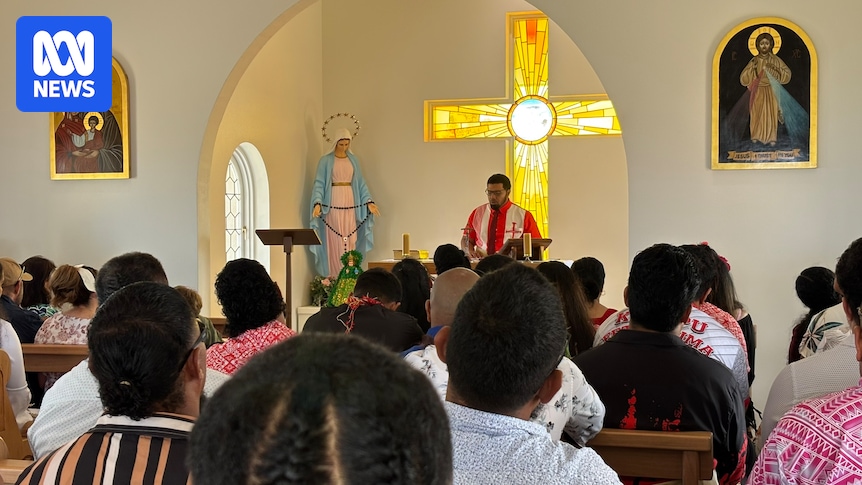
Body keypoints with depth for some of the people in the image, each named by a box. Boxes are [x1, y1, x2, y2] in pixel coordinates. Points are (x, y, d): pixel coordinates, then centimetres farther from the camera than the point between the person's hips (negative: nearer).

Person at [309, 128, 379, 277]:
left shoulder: (353, 160, 11)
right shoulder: (325, 161, -2)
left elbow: (360, 183, 12)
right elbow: (319, 183, -6)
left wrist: (369, 201, 1)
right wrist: (317, 203, -20)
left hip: (350, 203, 4)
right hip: (333, 204, -4)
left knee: (350, 239, 2)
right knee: (334, 240, -4)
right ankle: (334, 275, -1)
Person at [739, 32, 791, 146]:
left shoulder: (775, 60, 0)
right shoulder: (754, 61, 3)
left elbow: (787, 75, -5)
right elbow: (744, 79, -1)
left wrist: (773, 69, -17)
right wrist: (752, 68, -15)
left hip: (771, 92, -1)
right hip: (757, 93, 1)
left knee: (771, 114, -4)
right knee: (757, 114, 0)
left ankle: (771, 138, 1)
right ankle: (756, 137, 10)